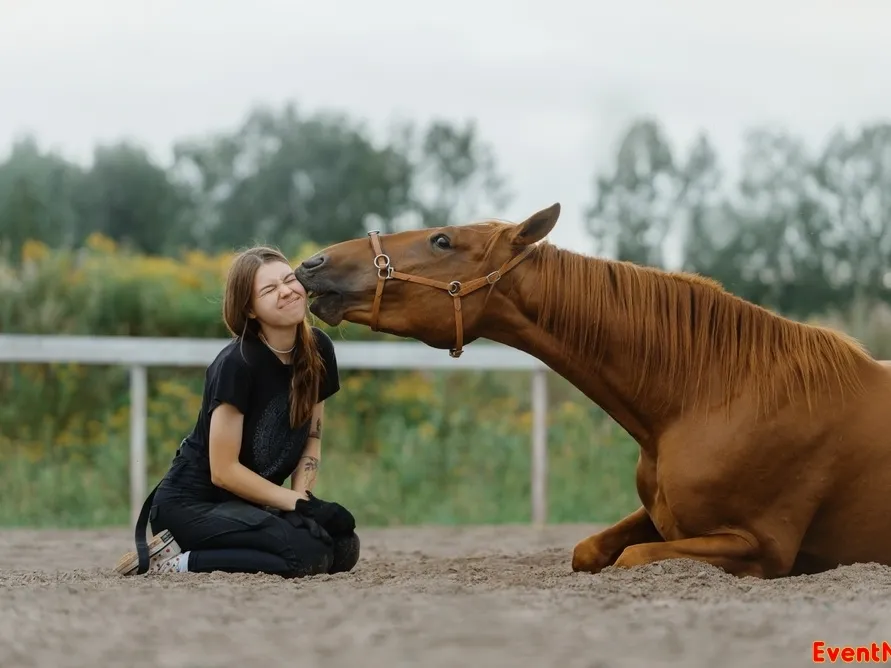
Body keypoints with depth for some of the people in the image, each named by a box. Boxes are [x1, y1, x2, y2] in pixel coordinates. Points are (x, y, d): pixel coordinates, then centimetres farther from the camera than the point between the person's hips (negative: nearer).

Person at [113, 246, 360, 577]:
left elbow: (311, 440, 8)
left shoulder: (318, 349, -1)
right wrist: (300, 503, -17)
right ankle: (177, 560, -11)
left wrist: (303, 501, -9)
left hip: (249, 503, 9)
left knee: (344, 547, -9)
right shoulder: (237, 364, -21)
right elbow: (224, 470, -20)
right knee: (309, 553, -26)